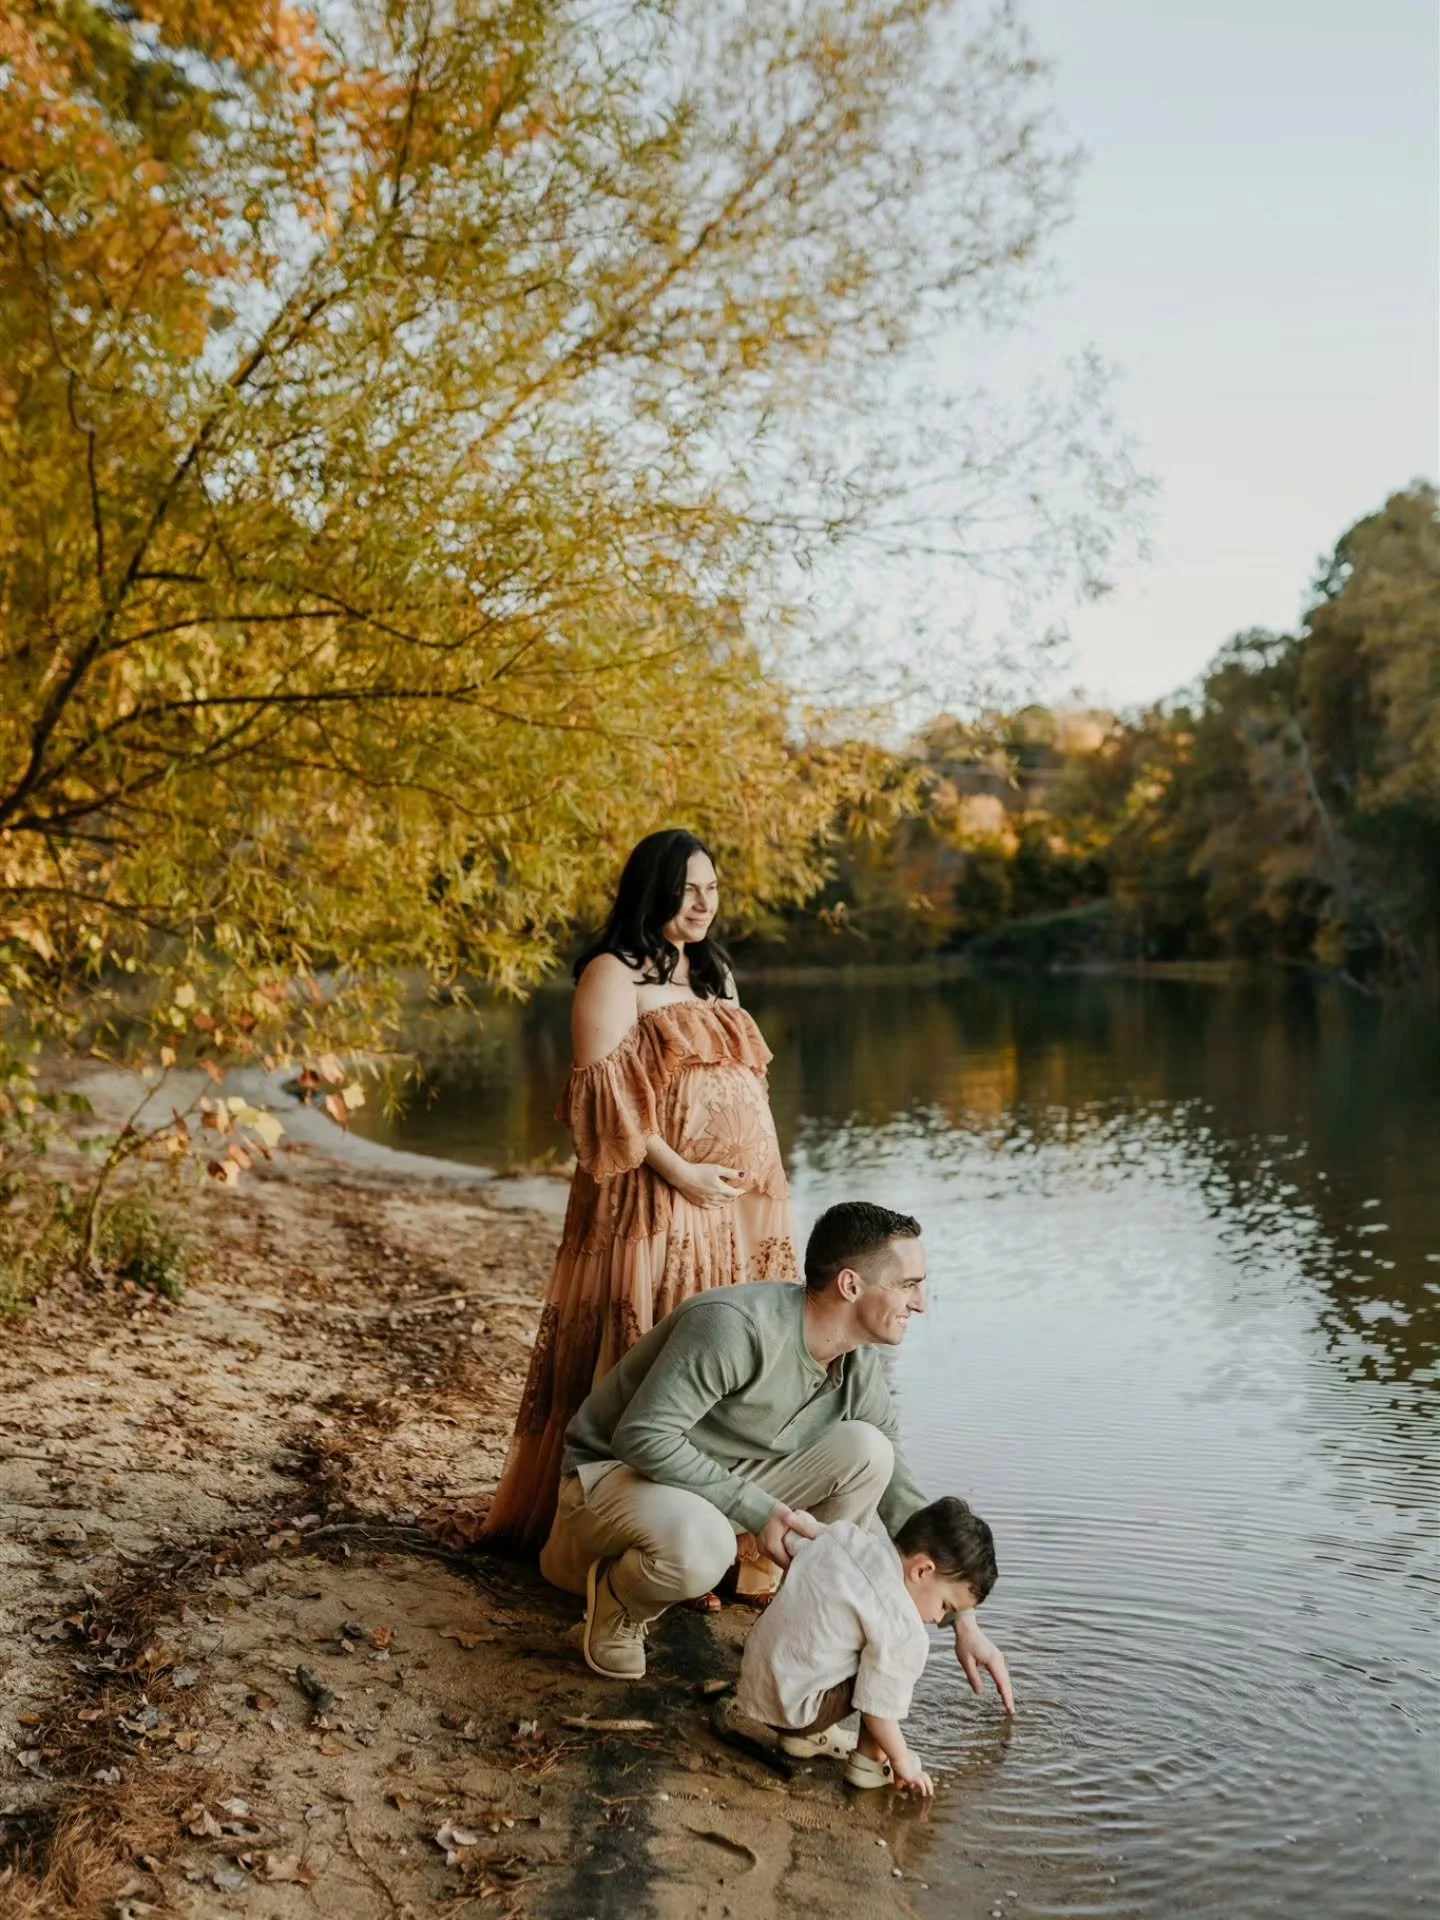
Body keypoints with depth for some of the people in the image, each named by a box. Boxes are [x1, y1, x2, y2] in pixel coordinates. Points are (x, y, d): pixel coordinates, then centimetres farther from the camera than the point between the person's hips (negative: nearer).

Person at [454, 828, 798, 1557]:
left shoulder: (714, 975, 19)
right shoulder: (614, 975, -5)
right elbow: (602, 1095, -14)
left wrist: (767, 1191, 14)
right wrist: (677, 1170, -19)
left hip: (741, 1208, 8)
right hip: (655, 1206, -8)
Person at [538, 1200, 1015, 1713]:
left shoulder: (860, 1372, -6)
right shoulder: (736, 1325, -30)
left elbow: (900, 1498, 3)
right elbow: (642, 1437, -30)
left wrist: (964, 1622, 2)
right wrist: (758, 1511, -27)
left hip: (728, 1480, 7)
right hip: (614, 1471, -7)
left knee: (866, 1453, -15)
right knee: (699, 1548, -41)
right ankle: (620, 1603, -5)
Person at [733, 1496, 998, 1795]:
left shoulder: (846, 1533, -1)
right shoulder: (904, 1630, -21)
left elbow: (790, 1548, 18)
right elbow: (879, 1710, -16)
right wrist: (902, 1764, 1)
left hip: (753, 1672, 8)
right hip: (791, 1709, -8)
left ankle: (809, 1734, 21)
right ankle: (871, 1760, 2)